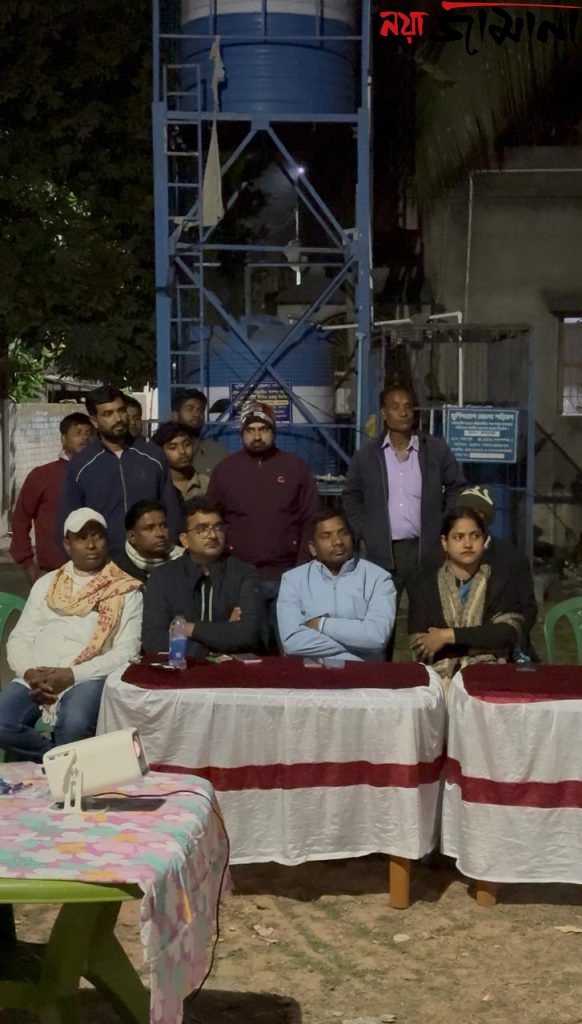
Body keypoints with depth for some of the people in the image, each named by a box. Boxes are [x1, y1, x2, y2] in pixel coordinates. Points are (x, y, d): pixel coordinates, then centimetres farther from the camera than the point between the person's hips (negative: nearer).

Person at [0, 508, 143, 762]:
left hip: (87, 678, -3)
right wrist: (29, 672, -8)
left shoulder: (126, 591, 8)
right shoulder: (47, 583, 19)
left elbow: (127, 651, -2)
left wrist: (72, 675, -13)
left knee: (74, 725, -35)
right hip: (35, 678, 3)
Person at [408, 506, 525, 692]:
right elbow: (421, 647, 0)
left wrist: (449, 636, -8)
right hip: (440, 677, 0)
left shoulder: (502, 577, 10)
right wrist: (485, 642, -7)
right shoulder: (425, 582, 9)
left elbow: (508, 633, -4)